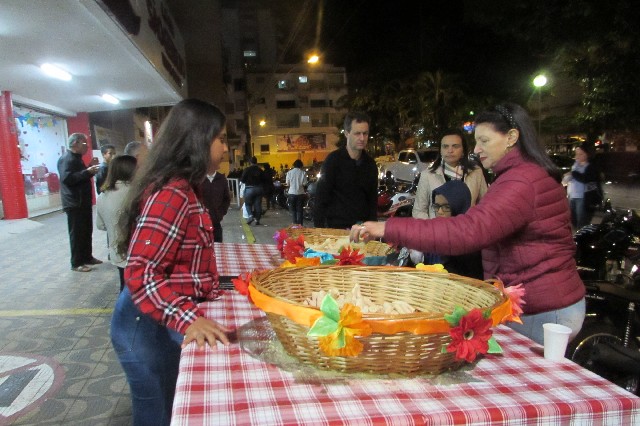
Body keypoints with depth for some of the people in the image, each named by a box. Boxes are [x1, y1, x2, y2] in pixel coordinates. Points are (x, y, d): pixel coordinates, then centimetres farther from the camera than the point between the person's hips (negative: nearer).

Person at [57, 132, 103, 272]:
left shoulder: (76, 158, 17)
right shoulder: (66, 159, -15)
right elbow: (67, 178, -29)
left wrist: (89, 170, 10)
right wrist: (87, 171, -29)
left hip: (83, 201, 10)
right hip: (74, 203, -10)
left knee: (87, 231, 15)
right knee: (77, 233, -4)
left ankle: (88, 257, 25)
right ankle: (76, 263, 3)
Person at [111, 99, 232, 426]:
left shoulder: (182, 189, 7)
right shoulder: (172, 194, -24)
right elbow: (140, 272, -28)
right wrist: (188, 319, -34)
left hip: (163, 322, 9)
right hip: (148, 325, -9)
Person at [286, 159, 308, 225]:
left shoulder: (289, 172, -3)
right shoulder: (303, 173, -6)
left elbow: (287, 183, -2)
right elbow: (304, 183, -7)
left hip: (292, 193, 0)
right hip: (300, 193, 0)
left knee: (293, 210, 8)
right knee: (299, 210, 7)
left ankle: (294, 224, 3)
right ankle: (299, 224, 4)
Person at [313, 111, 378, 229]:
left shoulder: (370, 164, 8)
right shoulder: (333, 160, -7)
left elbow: (373, 199, 14)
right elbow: (321, 198, -8)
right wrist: (320, 230, -13)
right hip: (336, 227, -4)